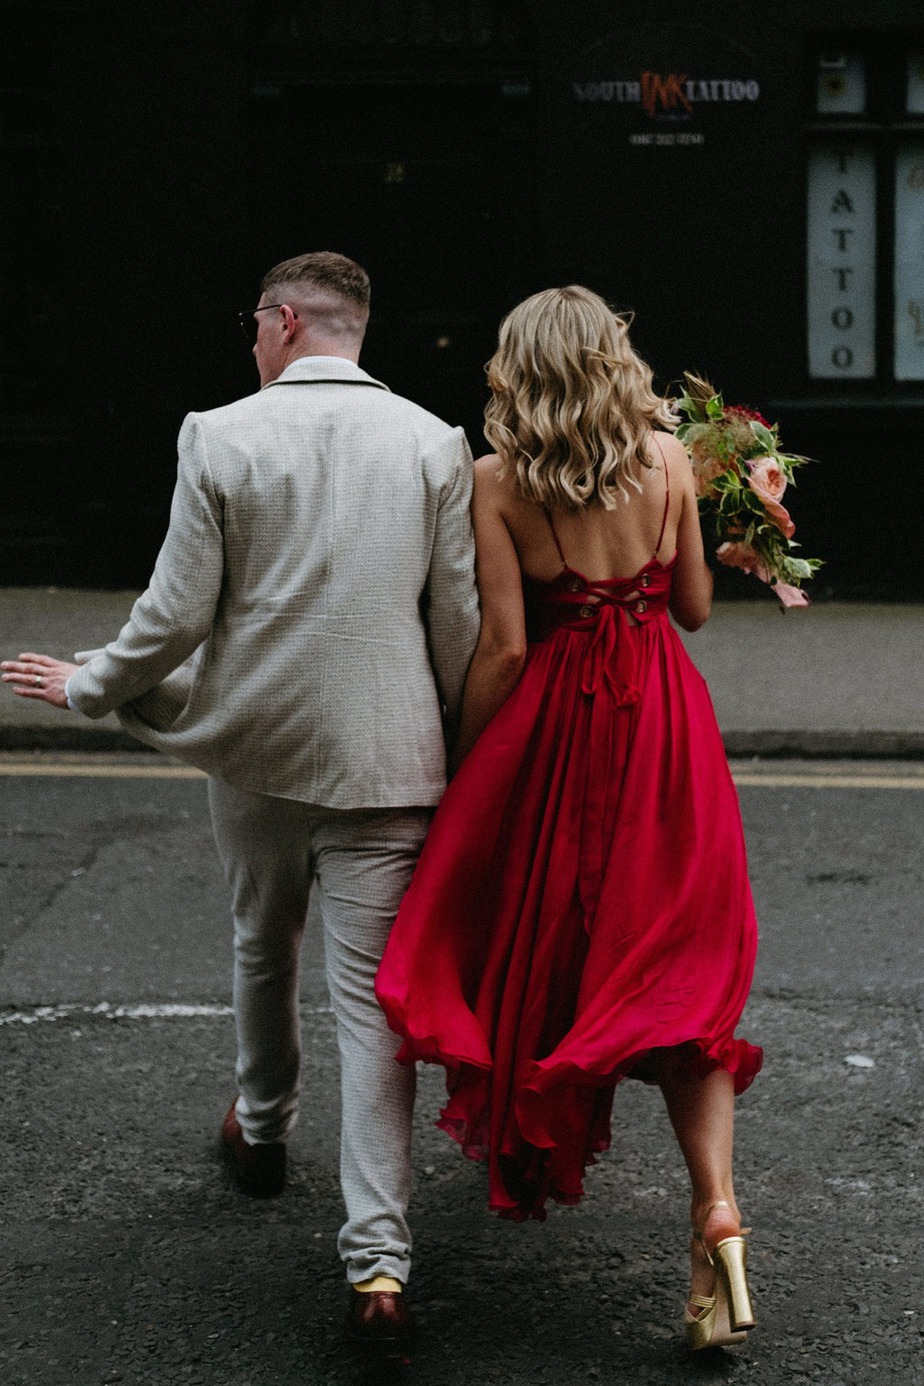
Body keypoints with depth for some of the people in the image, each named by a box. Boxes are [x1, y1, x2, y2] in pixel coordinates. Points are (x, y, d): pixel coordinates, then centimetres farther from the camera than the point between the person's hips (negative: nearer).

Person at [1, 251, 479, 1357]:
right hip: (385, 758, 0)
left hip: (254, 751, 1)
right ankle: (377, 1256, -9)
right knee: (372, 998, -1)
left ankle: (262, 1131, 49)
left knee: (263, 948, 26)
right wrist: (459, 745, 14)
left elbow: (175, 617, -6)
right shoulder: (434, 444, -4)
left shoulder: (219, 438, -8)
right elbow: (460, 622, -2)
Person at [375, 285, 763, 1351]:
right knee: (676, 960, 3)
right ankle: (717, 1213, -12)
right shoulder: (667, 457, 0)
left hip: (552, 722, -2)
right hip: (666, 716, 2)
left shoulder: (498, 482, -8)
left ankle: (532, 1149, 37)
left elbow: (503, 646, -11)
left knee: (540, 937, 19)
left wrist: (460, 768, -2)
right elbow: (694, 607, 5)